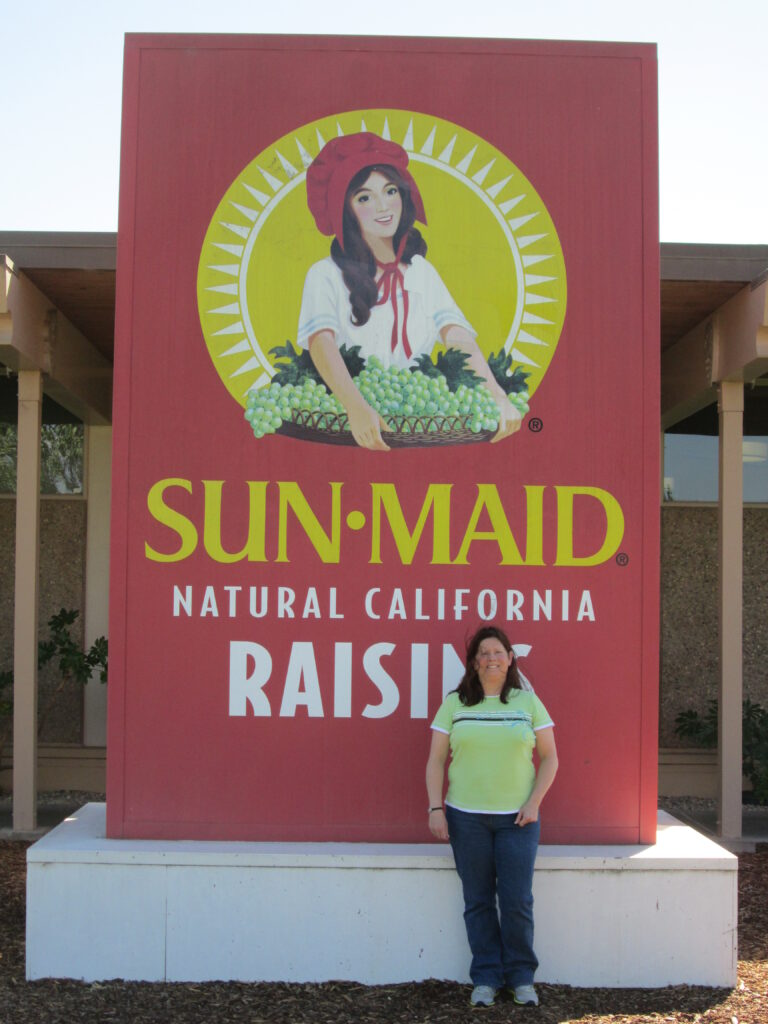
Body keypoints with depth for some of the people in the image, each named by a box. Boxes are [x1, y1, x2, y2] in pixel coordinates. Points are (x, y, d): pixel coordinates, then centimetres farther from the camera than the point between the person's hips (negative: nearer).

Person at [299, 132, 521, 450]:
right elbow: (322, 341, -18)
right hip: (347, 430, -4)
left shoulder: (421, 271, 12)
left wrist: (495, 395, -19)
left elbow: (458, 337, -1)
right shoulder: (326, 275, -2)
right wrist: (356, 407, -36)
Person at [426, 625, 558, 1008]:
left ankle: (521, 977, 16)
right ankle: (486, 978, 18)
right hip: (467, 818, 0)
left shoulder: (528, 702, 4)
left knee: (517, 901, -1)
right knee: (478, 901, 6)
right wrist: (435, 809, -4)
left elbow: (549, 757, 6)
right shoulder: (454, 704, 3)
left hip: (517, 818, 0)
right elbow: (436, 761, 4)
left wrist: (534, 803, -5)